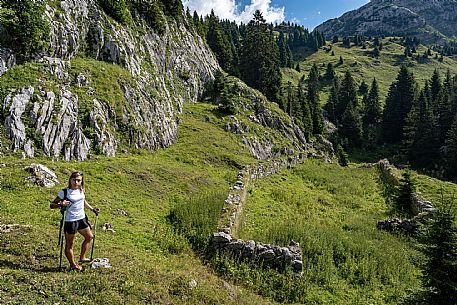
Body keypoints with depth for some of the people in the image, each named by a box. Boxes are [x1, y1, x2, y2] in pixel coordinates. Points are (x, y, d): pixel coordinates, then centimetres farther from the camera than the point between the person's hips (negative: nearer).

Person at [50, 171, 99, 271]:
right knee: (70, 244, 5)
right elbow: (52, 205, -13)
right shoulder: (64, 192, -15)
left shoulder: (81, 190, 3)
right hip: (70, 221, -7)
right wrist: (61, 204, -32)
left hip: (82, 218, 7)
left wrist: (93, 209, 19)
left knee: (89, 237, 20)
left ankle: (82, 258, 36)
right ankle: (73, 264, 23)